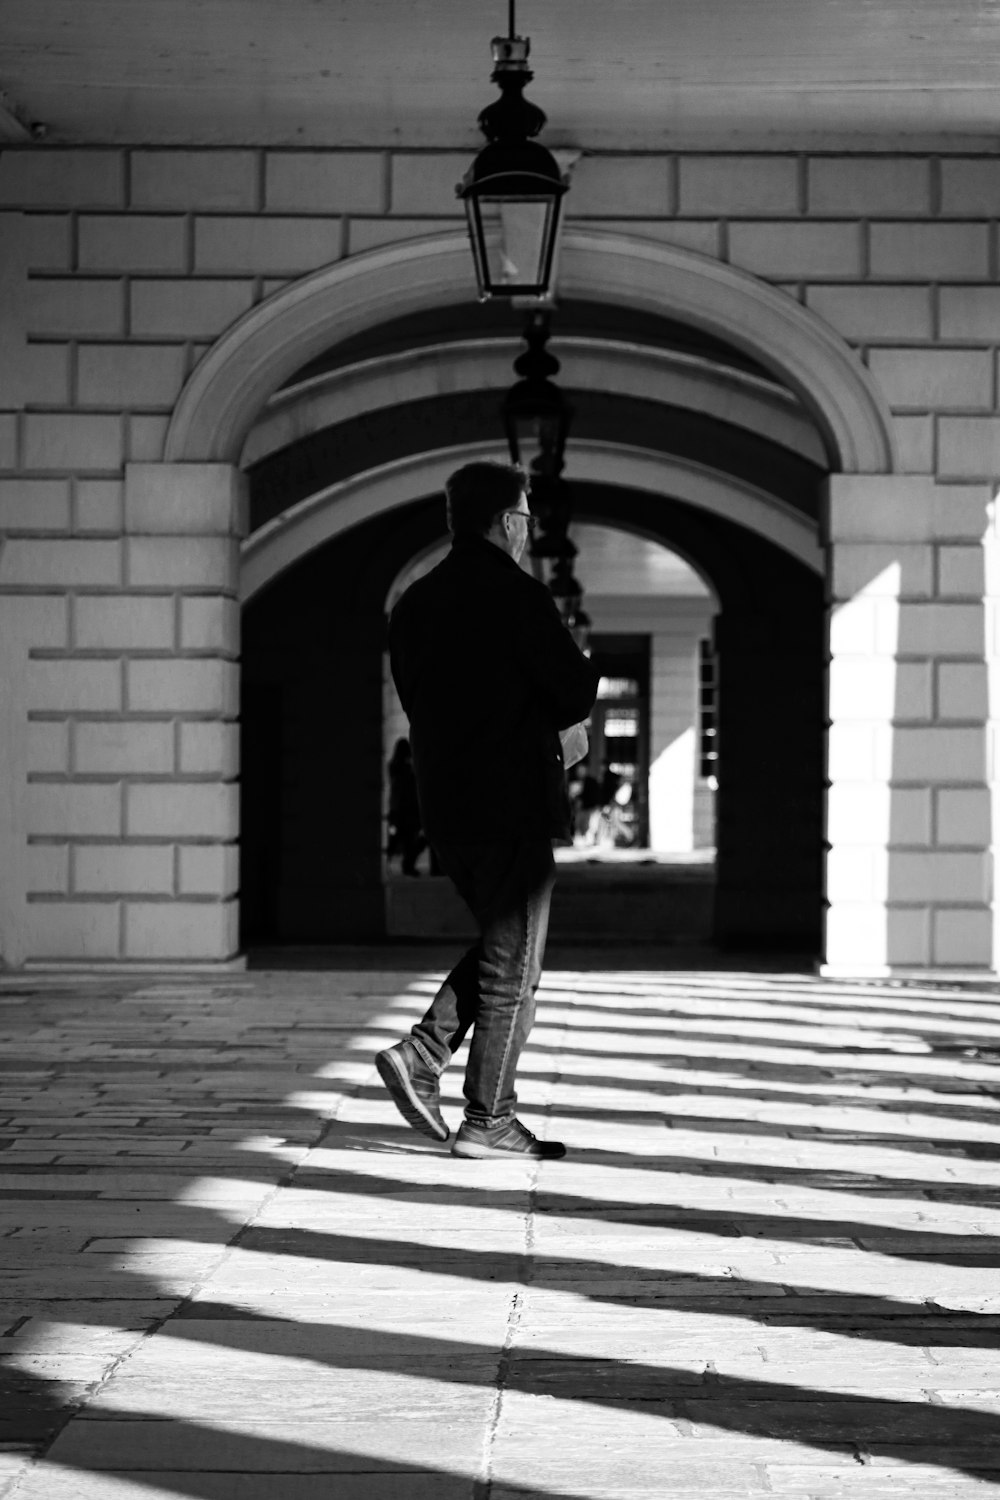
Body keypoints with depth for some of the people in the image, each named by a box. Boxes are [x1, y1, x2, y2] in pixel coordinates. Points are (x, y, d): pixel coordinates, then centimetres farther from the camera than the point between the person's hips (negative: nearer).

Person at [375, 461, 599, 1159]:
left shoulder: (415, 602, 9)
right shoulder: (519, 597, -13)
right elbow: (578, 694, -13)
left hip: (445, 805, 7)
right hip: (512, 802, -7)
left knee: (501, 942, 21)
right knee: (513, 966, 1)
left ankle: (422, 1056, 7)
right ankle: (489, 1121, 5)